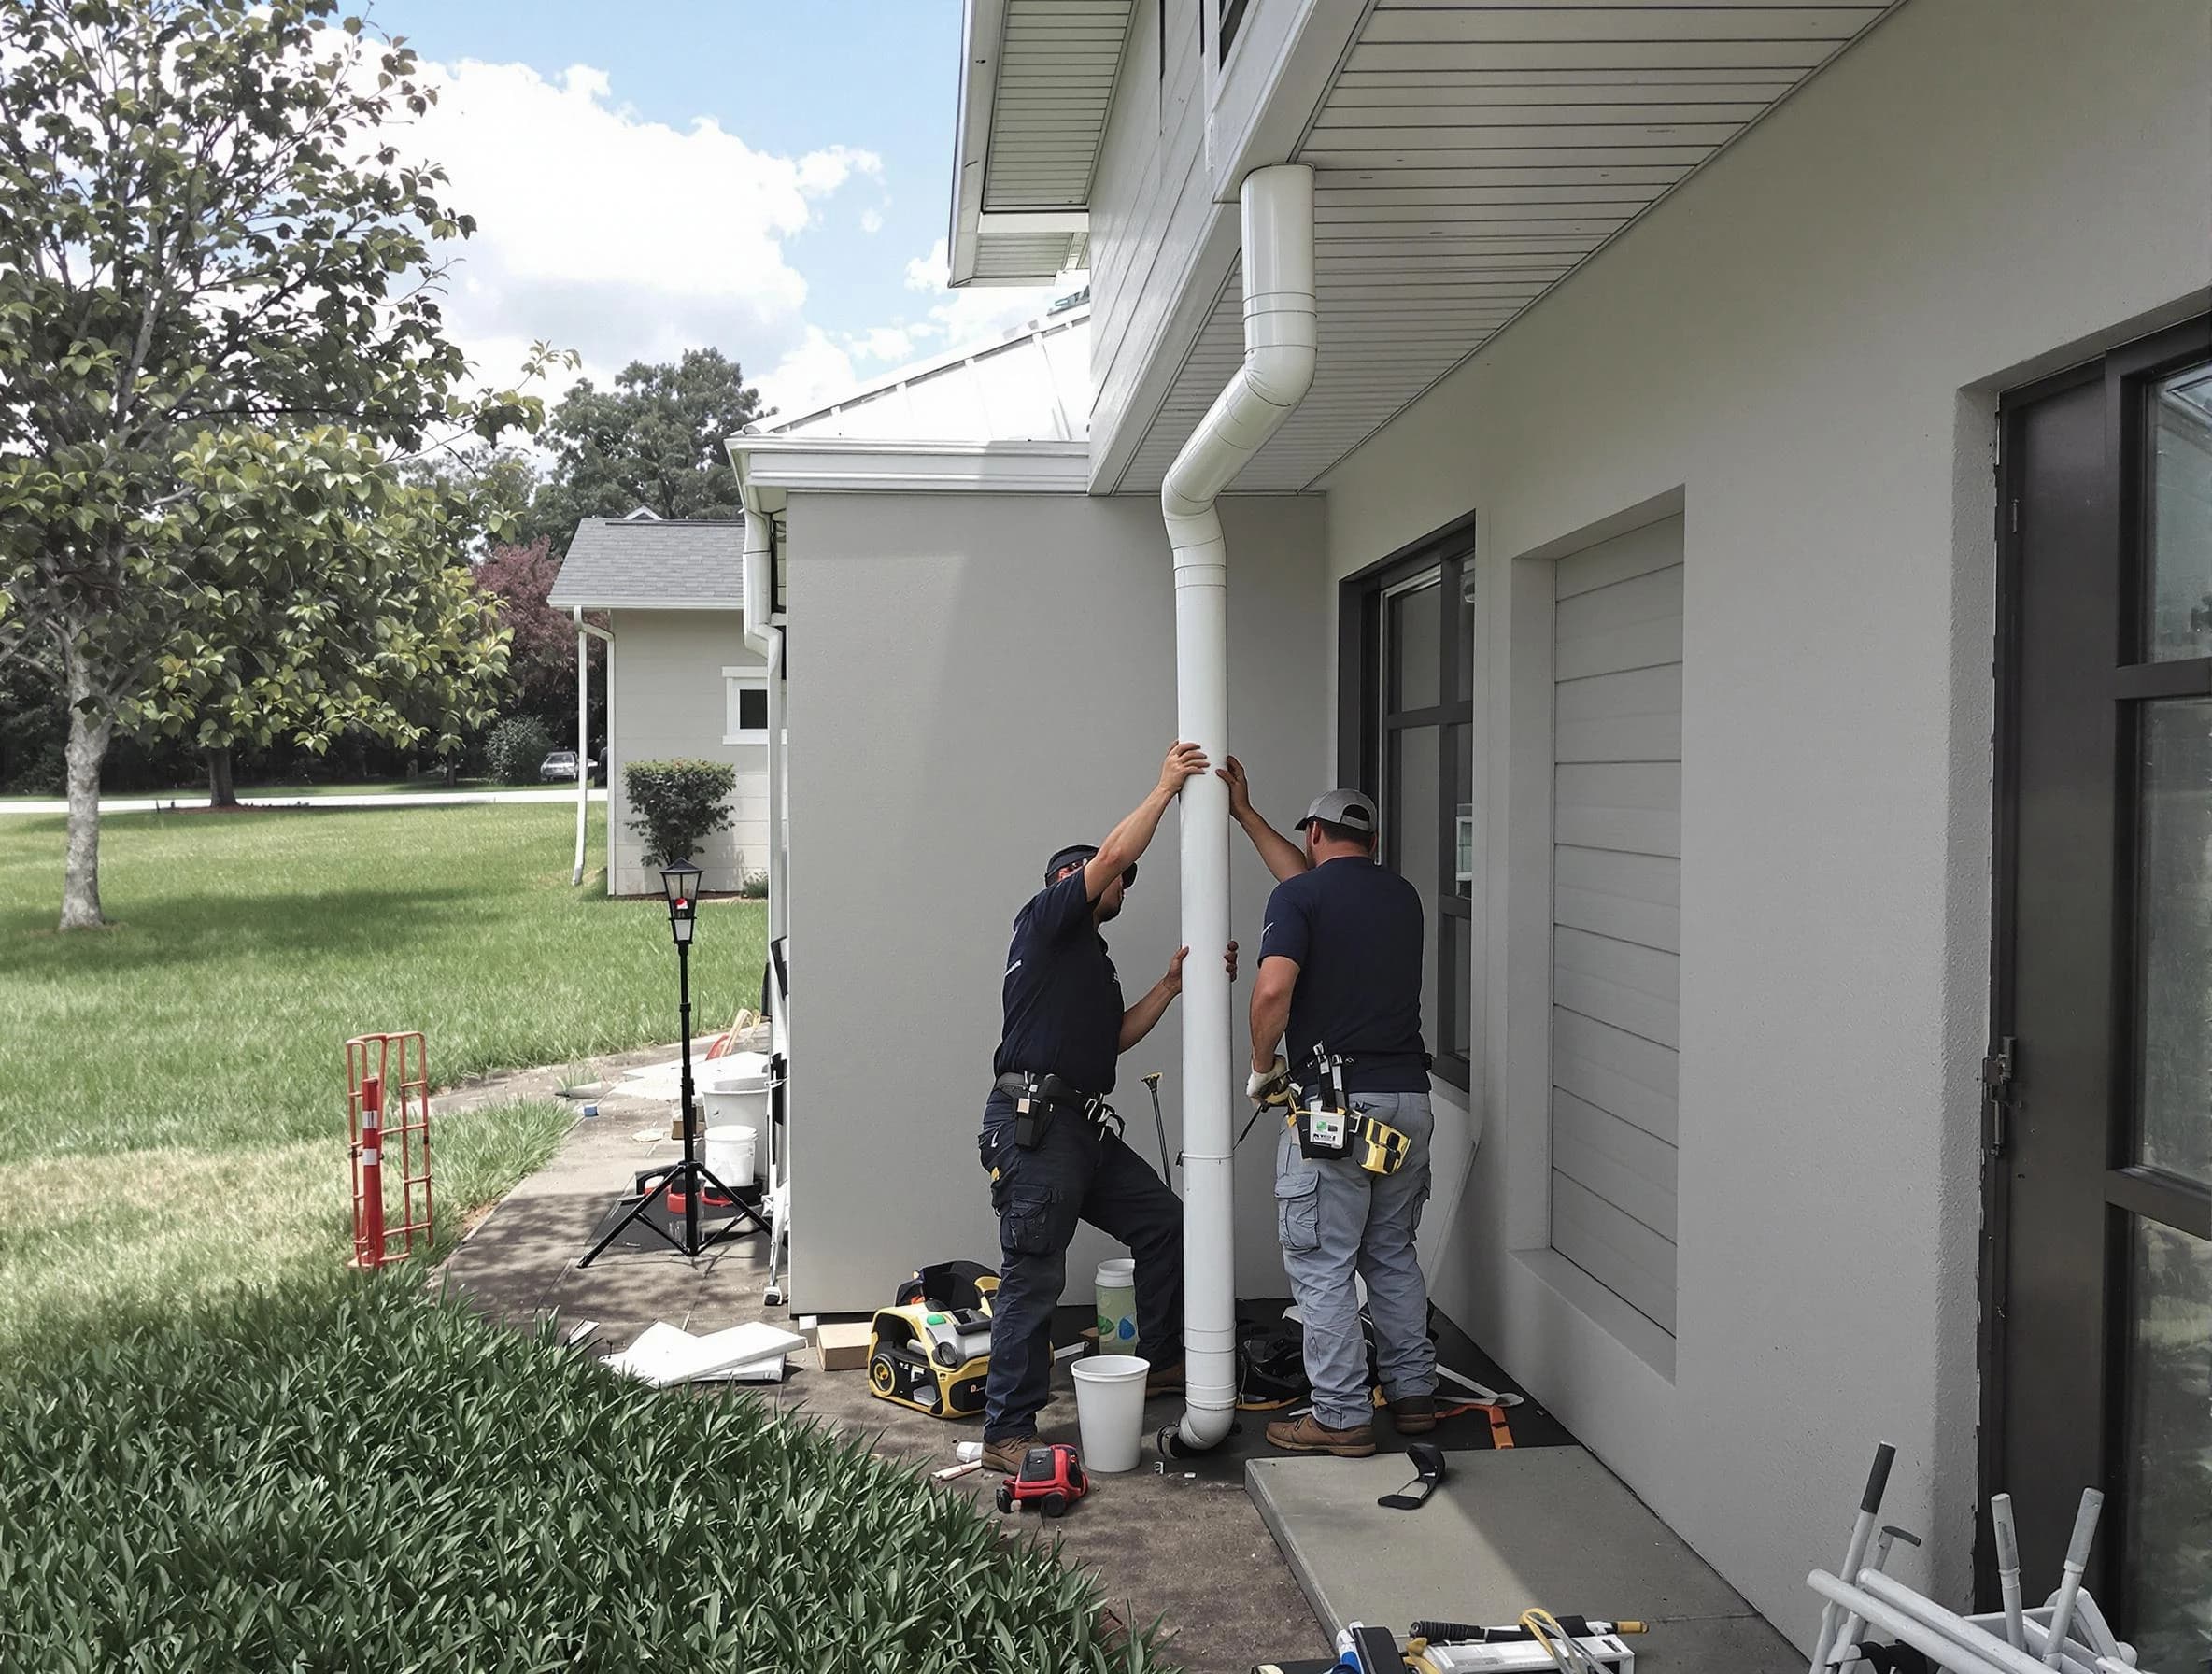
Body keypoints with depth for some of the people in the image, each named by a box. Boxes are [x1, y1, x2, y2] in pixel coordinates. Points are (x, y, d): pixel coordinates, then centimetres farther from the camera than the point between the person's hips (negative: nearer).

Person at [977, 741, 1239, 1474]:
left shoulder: (1092, 961, 27)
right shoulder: (1045, 918, 0)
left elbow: (1118, 1035, 21)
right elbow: (1114, 853, -11)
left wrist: (1173, 982, 13)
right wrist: (1166, 787, -3)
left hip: (1085, 1126, 10)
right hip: (1032, 1121, -10)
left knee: (1162, 1219, 17)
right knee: (1033, 1276, -10)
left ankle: (1160, 1361, 28)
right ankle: (1006, 1434, -8)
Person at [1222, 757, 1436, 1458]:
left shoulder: (1298, 897, -7)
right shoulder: (1402, 894, 14)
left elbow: (1272, 989, -21)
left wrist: (1262, 1067, -3)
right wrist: (1245, 815, 34)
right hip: (1407, 1097, 7)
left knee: (1323, 1264, 2)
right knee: (1393, 1253, 19)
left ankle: (1341, 1418, 6)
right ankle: (1413, 1394, 25)